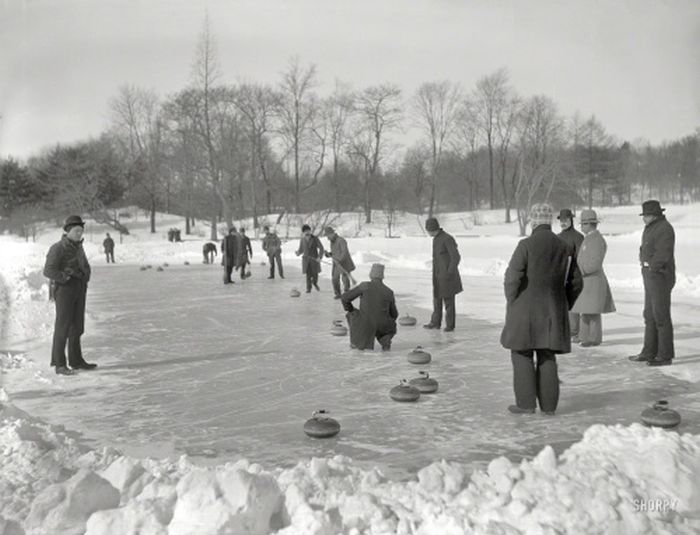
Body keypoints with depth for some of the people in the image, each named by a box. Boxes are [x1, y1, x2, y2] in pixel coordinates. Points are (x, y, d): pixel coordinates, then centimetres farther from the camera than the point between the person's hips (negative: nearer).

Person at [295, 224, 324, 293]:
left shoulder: (315, 238, -11)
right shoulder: (302, 240, -3)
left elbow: (321, 248, -8)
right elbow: (301, 249, 7)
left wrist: (320, 257, -20)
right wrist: (298, 253, -17)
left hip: (314, 259, -1)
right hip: (306, 259, 1)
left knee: (315, 274, 4)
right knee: (308, 274, -4)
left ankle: (315, 283, 35)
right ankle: (308, 288, 9)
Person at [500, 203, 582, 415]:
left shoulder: (526, 244, -11)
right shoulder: (563, 247, 6)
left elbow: (512, 278, -15)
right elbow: (576, 282, 10)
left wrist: (511, 303, -1)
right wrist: (564, 306, 19)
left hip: (526, 308, -5)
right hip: (553, 310, 5)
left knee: (522, 354, 5)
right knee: (548, 356, 11)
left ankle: (526, 402, 5)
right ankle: (548, 404, 14)